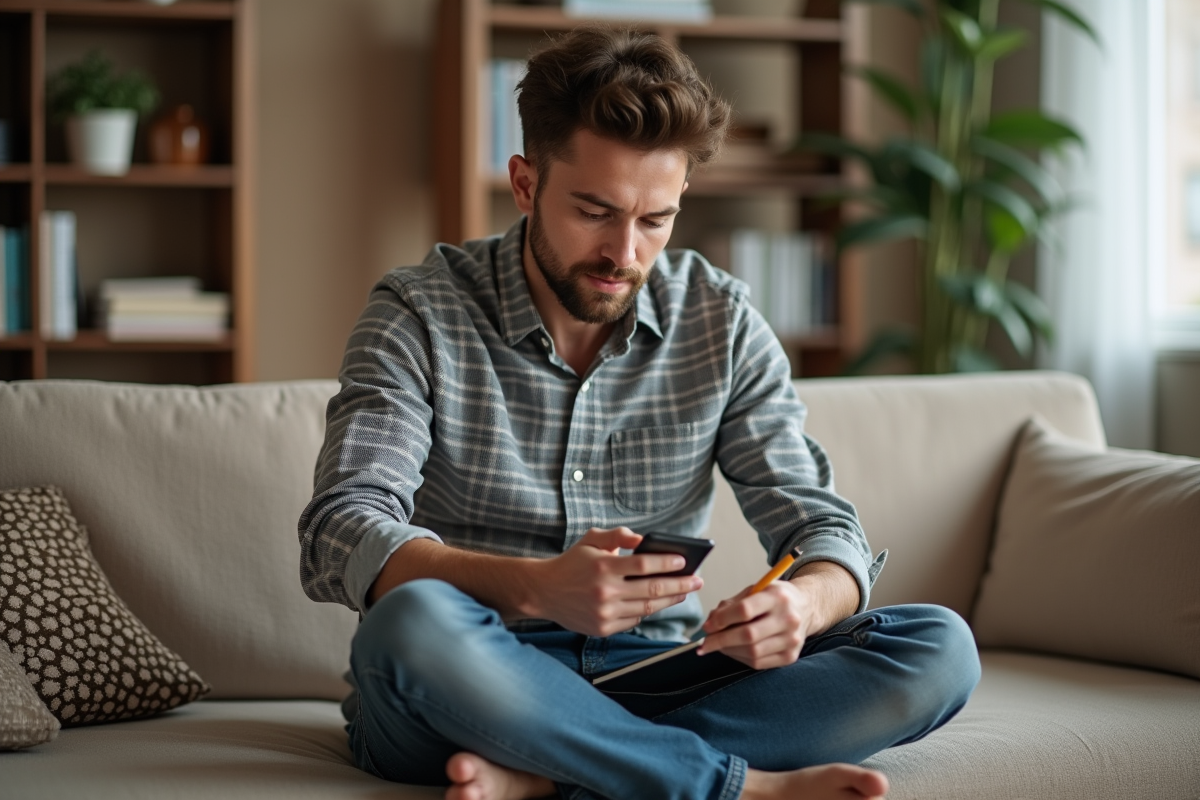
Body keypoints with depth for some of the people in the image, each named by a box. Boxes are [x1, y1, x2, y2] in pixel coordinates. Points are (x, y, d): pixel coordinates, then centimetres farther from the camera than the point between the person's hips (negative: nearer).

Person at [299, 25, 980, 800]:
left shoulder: (723, 322, 4)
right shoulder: (419, 314, -5)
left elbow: (822, 528, 2)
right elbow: (341, 533, -17)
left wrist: (802, 603, -25)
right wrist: (533, 588, -37)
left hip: (649, 684, 3)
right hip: (472, 691, -3)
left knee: (939, 649, -18)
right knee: (413, 620, -38)